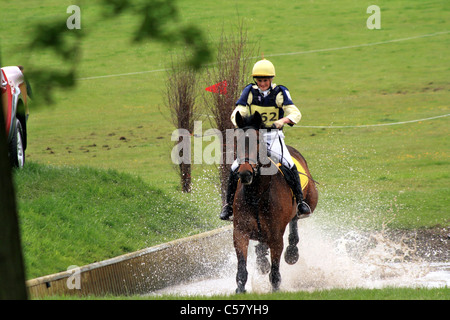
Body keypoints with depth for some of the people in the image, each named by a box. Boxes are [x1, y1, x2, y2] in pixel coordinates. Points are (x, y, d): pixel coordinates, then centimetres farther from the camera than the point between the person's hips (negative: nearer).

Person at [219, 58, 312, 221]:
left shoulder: (280, 93, -6)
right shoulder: (250, 92, -2)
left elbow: (295, 113, -14)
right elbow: (237, 113, -6)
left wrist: (283, 120, -35)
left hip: (274, 136, -1)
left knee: (289, 166, -23)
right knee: (235, 168, -13)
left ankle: (300, 201, -11)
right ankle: (229, 204, 3)